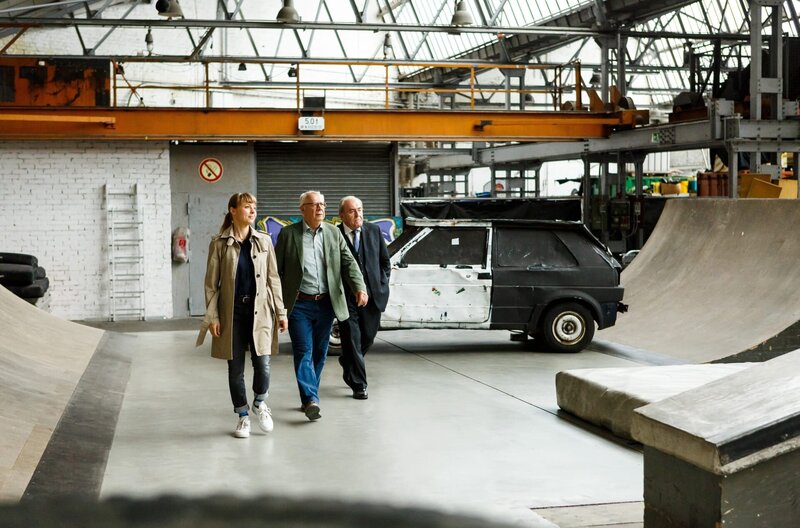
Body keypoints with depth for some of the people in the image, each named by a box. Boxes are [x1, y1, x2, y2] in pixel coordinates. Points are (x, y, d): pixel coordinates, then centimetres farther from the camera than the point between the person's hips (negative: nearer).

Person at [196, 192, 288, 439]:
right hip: (232, 310, -1)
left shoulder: (264, 241, 6)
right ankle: (243, 416, 21)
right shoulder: (219, 243, 0)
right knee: (235, 367, 6)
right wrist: (212, 316, -5)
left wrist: (281, 312, 5)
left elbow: (273, 279, 8)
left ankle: (260, 402, 18)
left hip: (259, 310, 1)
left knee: (262, 363, -10)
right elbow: (211, 282, 1)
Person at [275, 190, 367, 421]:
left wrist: (360, 287, -14)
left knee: (320, 352, 10)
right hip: (299, 305, -4)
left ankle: (308, 398, 23)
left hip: (326, 304, 4)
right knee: (303, 352, -10)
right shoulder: (288, 234, 0)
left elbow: (348, 262, 2)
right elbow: (277, 269, 2)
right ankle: (311, 400, -14)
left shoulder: (333, 233, 9)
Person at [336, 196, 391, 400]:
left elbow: (385, 261, 14)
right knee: (352, 341, -2)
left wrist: (382, 284, 7)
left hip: (373, 296, 4)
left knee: (368, 337, 13)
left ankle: (347, 362, 43)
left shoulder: (374, 231, 6)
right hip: (346, 298, -4)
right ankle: (359, 385, 6)